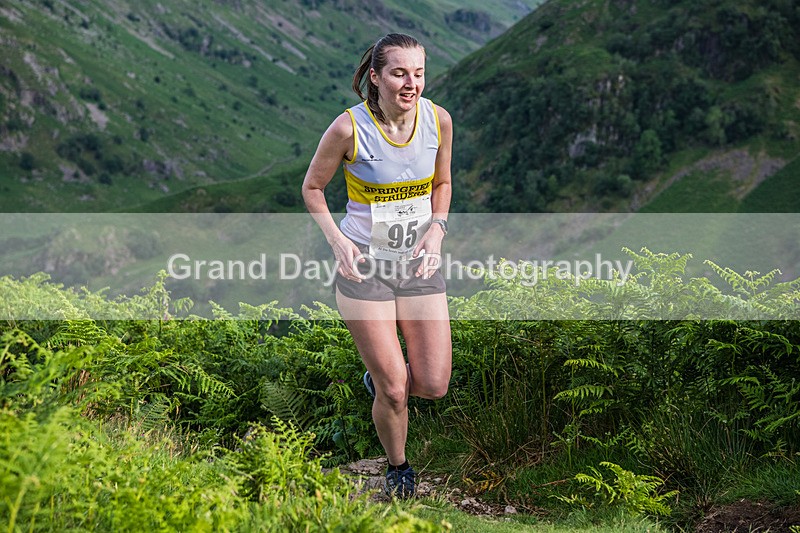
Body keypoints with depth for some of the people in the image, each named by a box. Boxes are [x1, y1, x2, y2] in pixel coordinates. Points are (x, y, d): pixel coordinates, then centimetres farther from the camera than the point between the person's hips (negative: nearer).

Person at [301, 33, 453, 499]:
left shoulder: (439, 119, -6)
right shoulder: (349, 128, -17)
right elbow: (313, 187, -2)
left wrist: (437, 228, -5)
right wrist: (338, 240, -14)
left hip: (419, 263, 4)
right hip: (364, 266, -4)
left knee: (434, 385, 0)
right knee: (394, 390, -2)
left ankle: (379, 378, 35)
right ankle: (398, 469, 27)